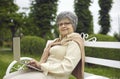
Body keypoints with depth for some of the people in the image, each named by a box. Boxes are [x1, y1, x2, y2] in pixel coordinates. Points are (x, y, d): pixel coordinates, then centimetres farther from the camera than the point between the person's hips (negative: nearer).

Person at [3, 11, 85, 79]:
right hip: (42, 71, 9)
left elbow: (66, 67, -19)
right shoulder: (57, 41, 19)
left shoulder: (74, 43, -8)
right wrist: (37, 63, -2)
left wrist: (41, 65, -16)